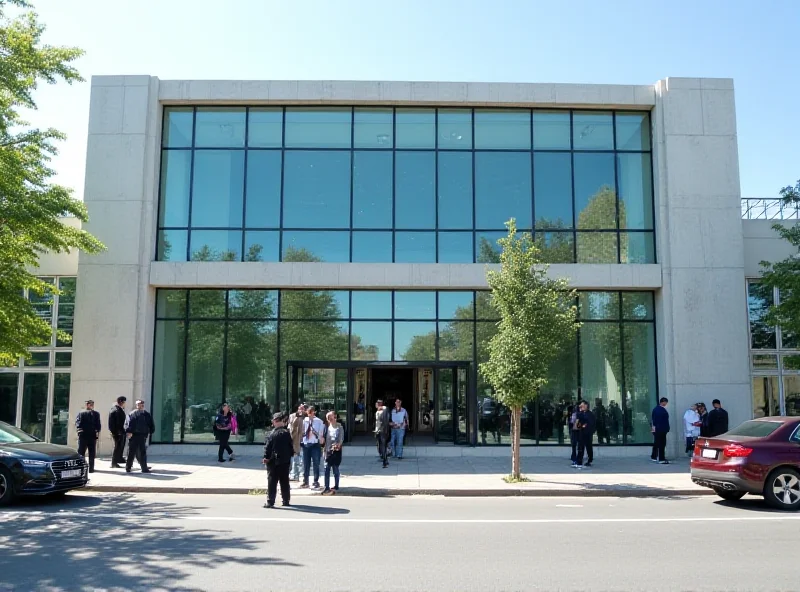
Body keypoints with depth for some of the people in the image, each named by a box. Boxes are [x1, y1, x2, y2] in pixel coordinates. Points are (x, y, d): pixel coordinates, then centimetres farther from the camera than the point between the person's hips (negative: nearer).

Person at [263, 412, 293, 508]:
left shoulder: (271, 434, -10)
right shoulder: (287, 433, 0)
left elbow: (267, 447, -9)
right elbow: (291, 446, 4)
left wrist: (266, 457, -2)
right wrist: (290, 456, 14)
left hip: (273, 461, -3)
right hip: (285, 461, 3)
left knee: (272, 482, 0)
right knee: (284, 482, 11)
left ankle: (270, 502, -2)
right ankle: (286, 500, 16)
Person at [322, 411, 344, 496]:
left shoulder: (339, 427, -5)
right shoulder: (327, 427, 8)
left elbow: (341, 439, -9)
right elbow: (325, 438, 12)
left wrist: (338, 445, -27)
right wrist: (325, 449, 9)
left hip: (336, 450, -4)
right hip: (328, 450, 4)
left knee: (335, 469, 3)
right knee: (326, 469, 2)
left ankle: (336, 487, 13)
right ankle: (327, 487, 8)